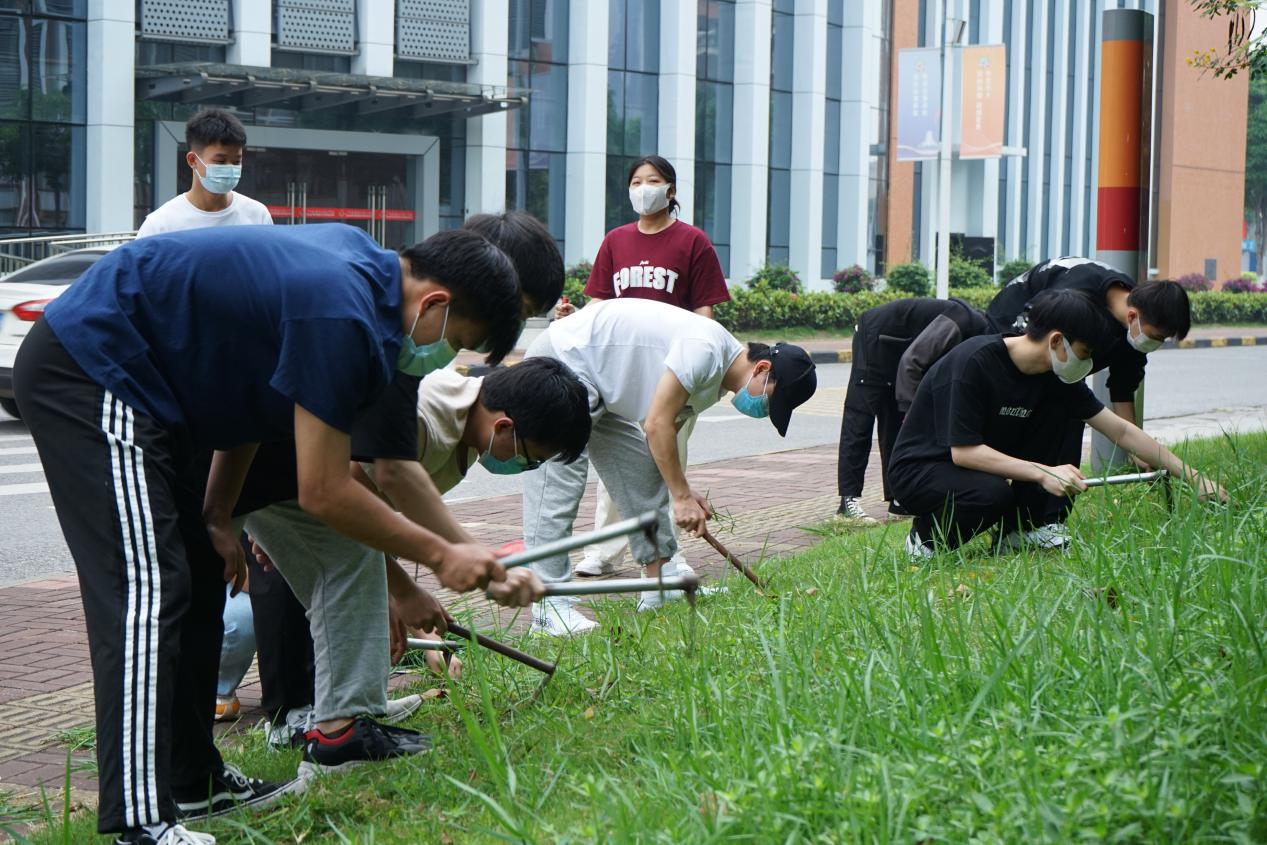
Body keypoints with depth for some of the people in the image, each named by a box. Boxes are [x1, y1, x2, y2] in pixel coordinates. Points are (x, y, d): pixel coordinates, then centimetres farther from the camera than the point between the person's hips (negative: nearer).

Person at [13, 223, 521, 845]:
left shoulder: (357, 260, 6)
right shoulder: (342, 317, -25)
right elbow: (323, 494, -20)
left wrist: (215, 514, 13)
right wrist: (441, 556, -11)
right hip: (84, 371, -11)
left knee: (198, 579, 13)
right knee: (148, 588, -17)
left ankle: (193, 781, 20)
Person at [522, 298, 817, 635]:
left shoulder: (716, 378, 8)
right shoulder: (706, 349, -24)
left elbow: (664, 431, 13)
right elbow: (657, 425, -23)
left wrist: (682, 491, 2)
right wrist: (682, 496, -17)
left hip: (598, 386, 11)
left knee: (644, 470, 11)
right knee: (559, 480, -15)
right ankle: (548, 606, -16)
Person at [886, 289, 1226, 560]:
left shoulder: (1055, 377, -4)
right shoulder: (974, 362, -26)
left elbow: (1121, 431, 1)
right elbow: (963, 451, -29)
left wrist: (1191, 476, -1)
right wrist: (1043, 473, -32)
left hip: (979, 465, 8)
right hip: (919, 469, -8)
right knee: (993, 493, -36)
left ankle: (1019, 533, -2)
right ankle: (926, 535, -6)